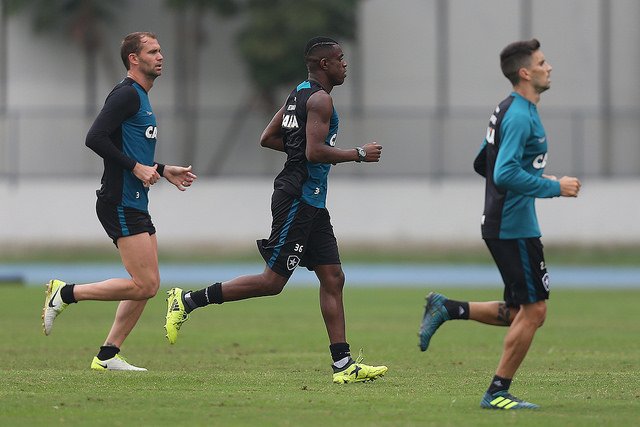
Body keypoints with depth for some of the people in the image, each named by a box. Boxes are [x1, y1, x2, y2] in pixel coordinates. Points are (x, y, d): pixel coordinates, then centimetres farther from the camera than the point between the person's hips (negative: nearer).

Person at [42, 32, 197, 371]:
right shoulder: (126, 94, -12)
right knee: (143, 285, -12)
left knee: (149, 285, 8)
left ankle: (107, 355, 11)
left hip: (135, 206, 10)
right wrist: (137, 167, -21)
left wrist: (164, 171, 20)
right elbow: (95, 138, -22)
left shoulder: (140, 97, 20)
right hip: (120, 205, -10)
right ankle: (65, 294, -2)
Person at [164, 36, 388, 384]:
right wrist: (358, 155, -13)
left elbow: (267, 138, 20)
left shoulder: (299, 94, 16)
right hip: (299, 197, -10)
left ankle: (343, 364, 4)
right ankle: (187, 301, -2)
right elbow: (315, 152, -23)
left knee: (332, 279, 6)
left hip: (311, 203, 10)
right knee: (273, 281, -7)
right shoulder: (320, 99, -13)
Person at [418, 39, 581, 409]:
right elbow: (505, 174, -26)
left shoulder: (510, 111, 15)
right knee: (533, 311, -4)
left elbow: (484, 163, 23)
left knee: (524, 314, 14)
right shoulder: (520, 116, -17)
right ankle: (498, 392, 2)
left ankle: (448, 309, 13)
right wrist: (553, 187, -19)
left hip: (502, 224, 10)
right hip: (515, 228, -10)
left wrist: (535, 180, 18)